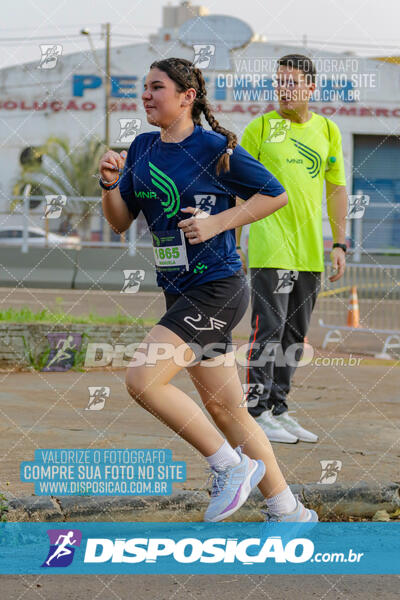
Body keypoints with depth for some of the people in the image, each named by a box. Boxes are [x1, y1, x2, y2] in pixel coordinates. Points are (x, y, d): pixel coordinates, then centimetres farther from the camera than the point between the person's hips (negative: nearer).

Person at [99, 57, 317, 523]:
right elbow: (120, 222, 13)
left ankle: (231, 466, -4)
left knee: (143, 380, -19)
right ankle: (289, 512, 18)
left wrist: (218, 222, -14)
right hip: (180, 293, 8)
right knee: (223, 407, 9)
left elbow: (276, 194, -4)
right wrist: (110, 185, -6)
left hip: (217, 288, -8)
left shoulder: (215, 148, -10)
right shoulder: (142, 149, 9)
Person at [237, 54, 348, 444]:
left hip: (310, 251, 5)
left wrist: (339, 244, 9)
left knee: (295, 333, 10)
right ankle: (258, 414, -5)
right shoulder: (260, 127, -2)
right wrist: (233, 243, -2)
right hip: (269, 247, -5)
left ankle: (278, 408, 18)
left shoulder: (327, 131, 10)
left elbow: (337, 189, 15)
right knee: (268, 329, -9)